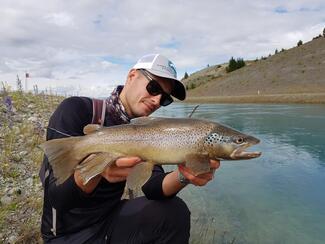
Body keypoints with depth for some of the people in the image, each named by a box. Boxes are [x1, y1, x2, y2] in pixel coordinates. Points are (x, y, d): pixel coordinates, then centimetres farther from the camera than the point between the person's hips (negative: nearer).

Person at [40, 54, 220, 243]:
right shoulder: (76, 110, -18)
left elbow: (152, 187, -12)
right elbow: (56, 197, -23)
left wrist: (183, 176, -32)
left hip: (111, 219, 4)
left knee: (174, 212, -15)